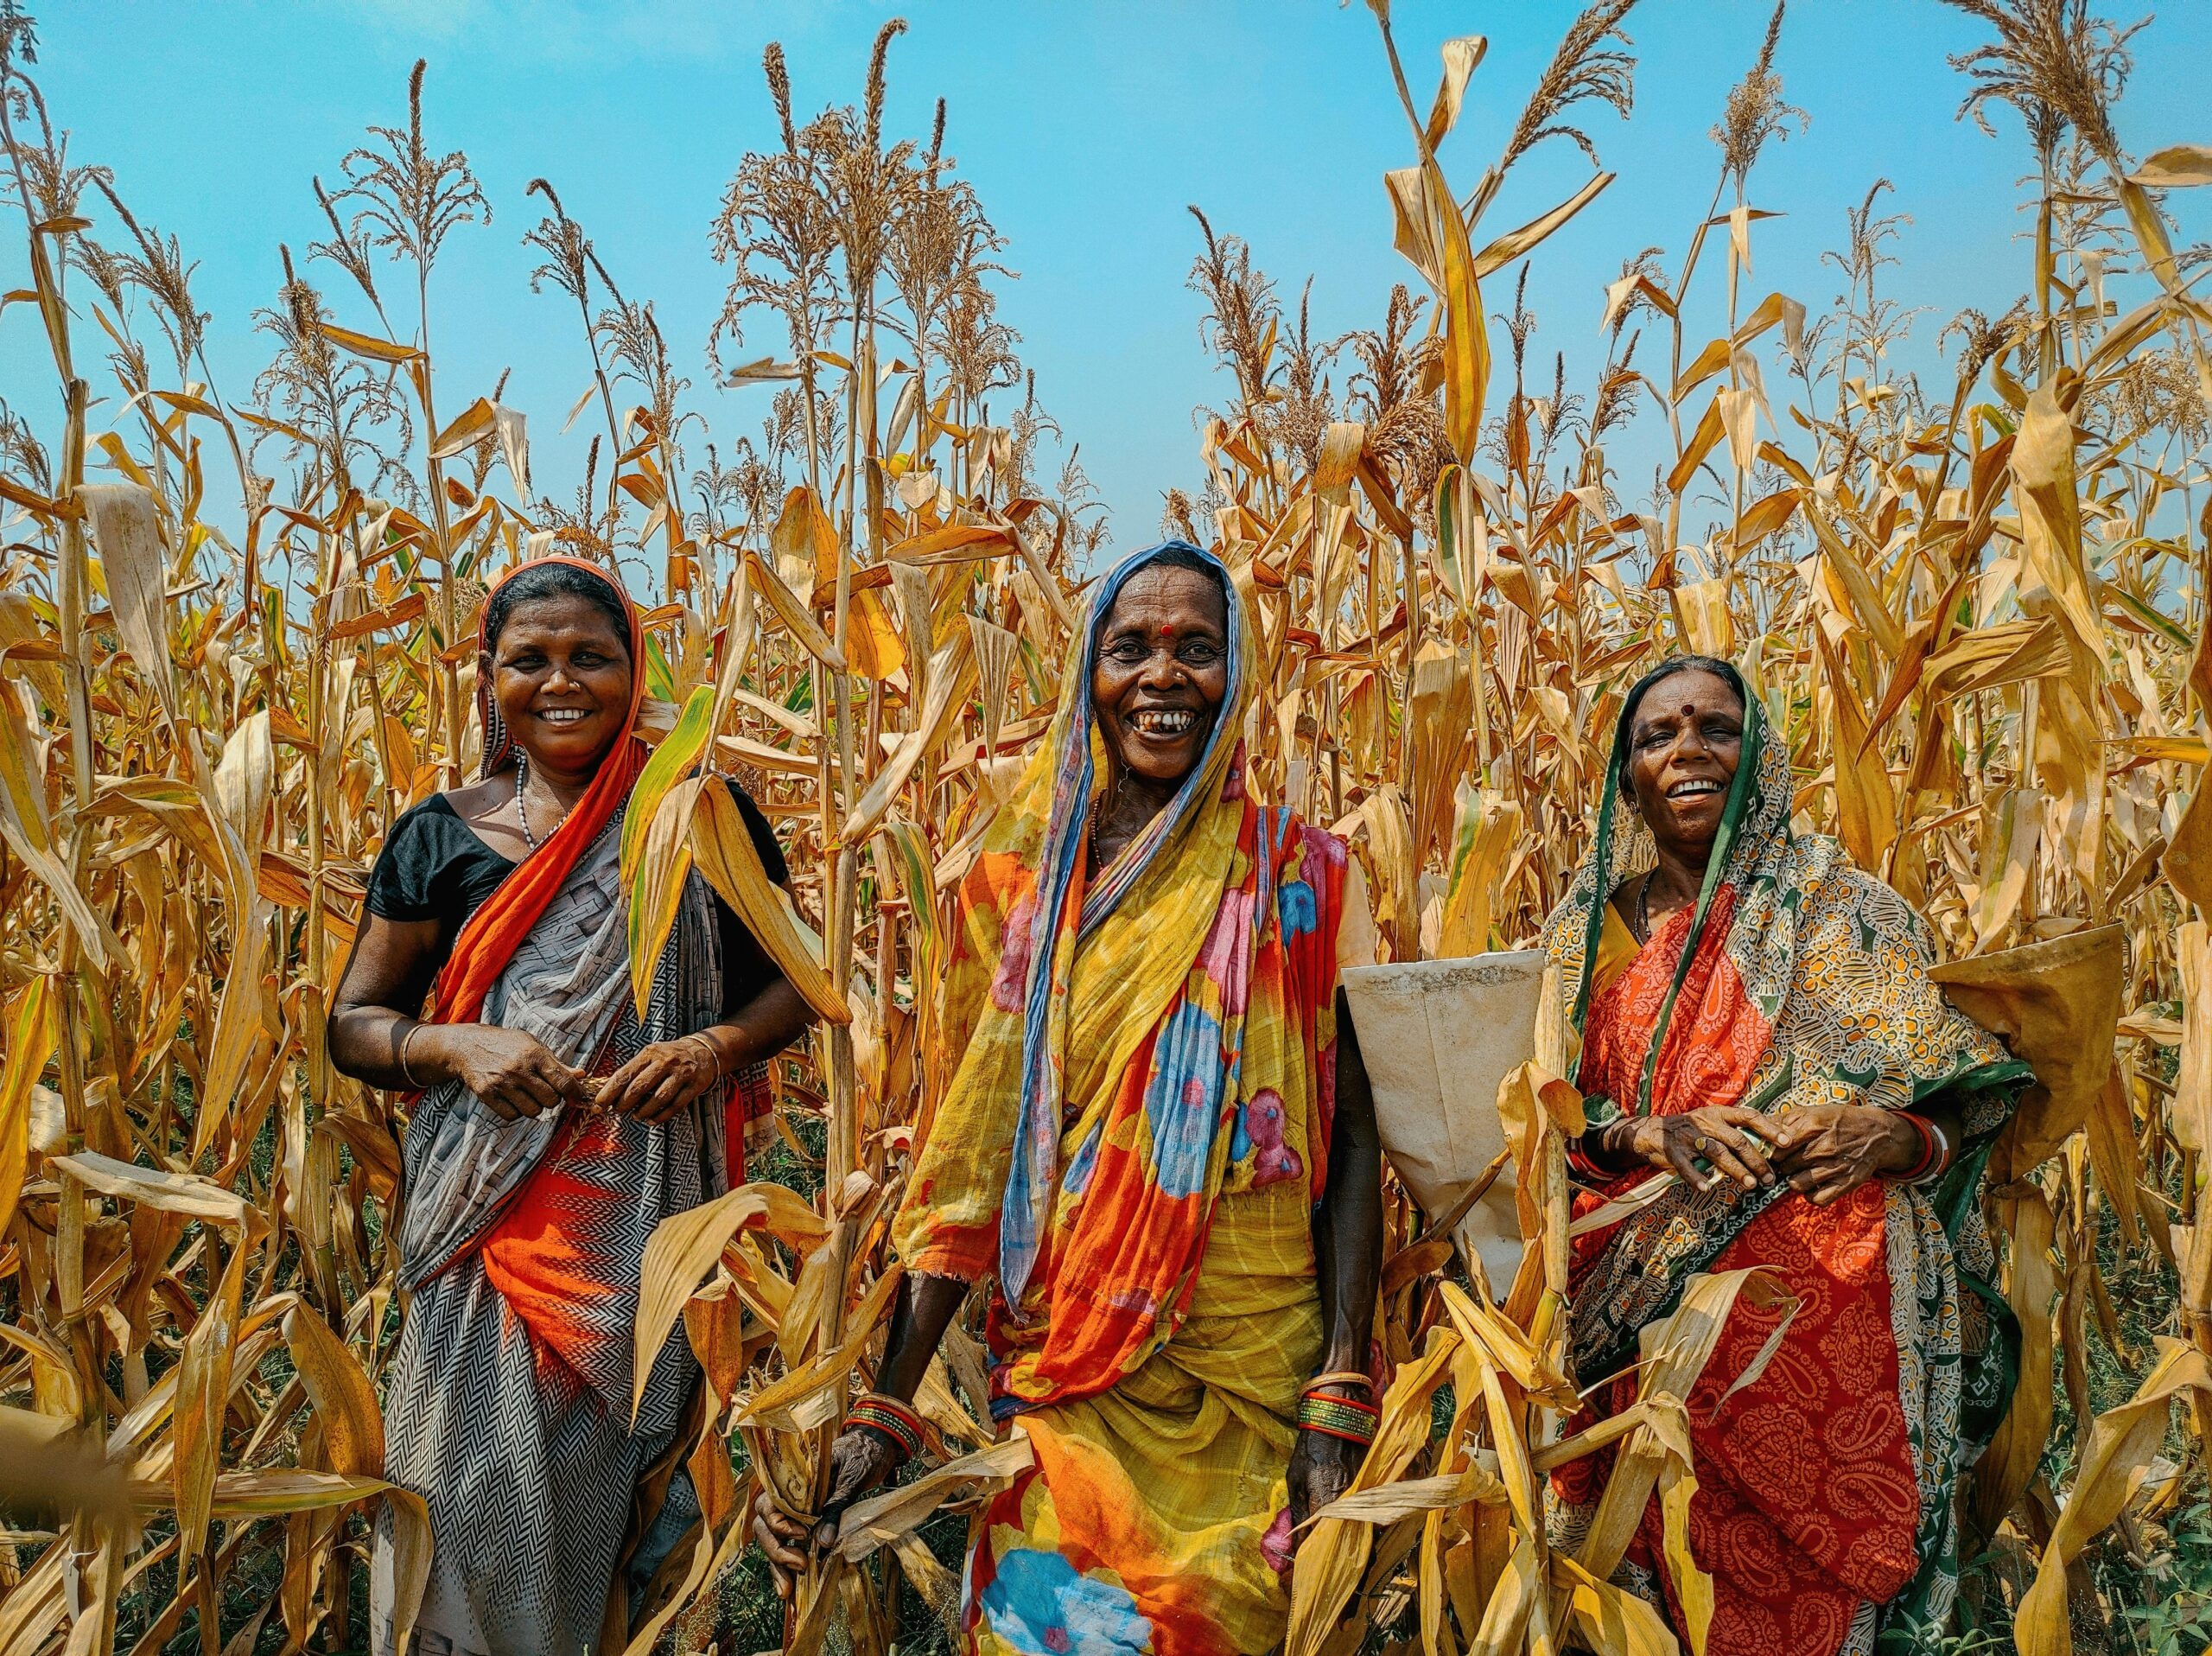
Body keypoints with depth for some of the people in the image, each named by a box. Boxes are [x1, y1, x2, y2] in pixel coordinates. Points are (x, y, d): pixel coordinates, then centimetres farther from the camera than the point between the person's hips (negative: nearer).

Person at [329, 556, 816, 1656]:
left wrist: (716, 1046, -14)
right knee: (481, 1495, 4)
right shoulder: (442, 837, 2)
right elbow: (352, 1025, 7)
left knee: (624, 1484, 11)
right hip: (494, 1222, 1)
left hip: (657, 1220, 0)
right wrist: (456, 1043, -14)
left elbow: (791, 981, 7)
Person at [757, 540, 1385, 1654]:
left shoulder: (1300, 877, -3)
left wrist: (1340, 1400, -11)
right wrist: (883, 1409, -5)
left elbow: (1352, 1141, -3)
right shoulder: (1023, 876, 1)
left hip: (1252, 1388, -1)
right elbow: (972, 1155, 0)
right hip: (1055, 1386, 1)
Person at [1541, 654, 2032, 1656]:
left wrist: (1894, 1137, -17)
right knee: (1676, 1576, 6)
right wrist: (1645, 1132, -14)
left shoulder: (1839, 907, 3)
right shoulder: (1594, 926, 9)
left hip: (1827, 1306, -1)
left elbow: (1965, 1100, 4)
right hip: (1650, 1306, 2)